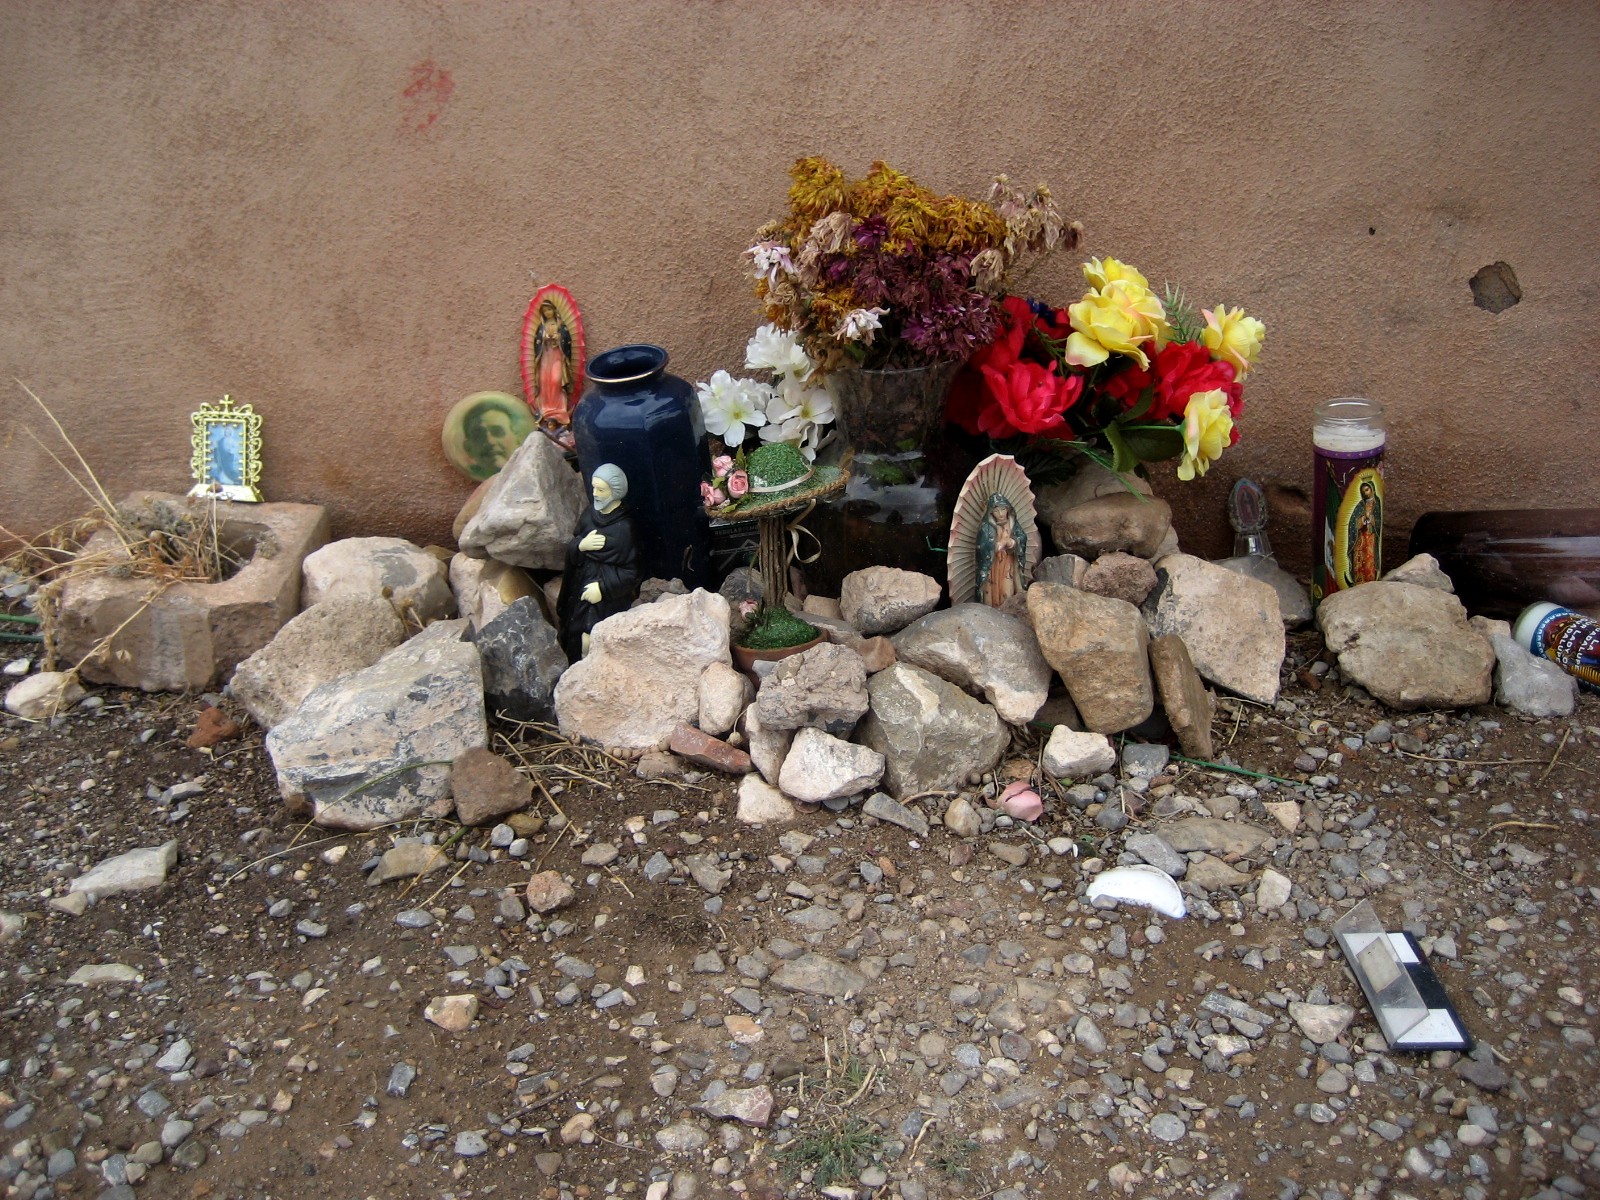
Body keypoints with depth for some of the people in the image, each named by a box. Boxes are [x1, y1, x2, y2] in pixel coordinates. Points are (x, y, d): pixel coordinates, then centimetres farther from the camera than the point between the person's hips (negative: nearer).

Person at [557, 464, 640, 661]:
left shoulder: (623, 528, -17)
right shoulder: (590, 514, 1)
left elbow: (630, 572, -14)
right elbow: (571, 549, 8)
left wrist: (603, 588, -21)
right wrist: (581, 545, -14)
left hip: (608, 599, -6)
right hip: (581, 589, 6)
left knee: (592, 644, -9)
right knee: (577, 643, 10)